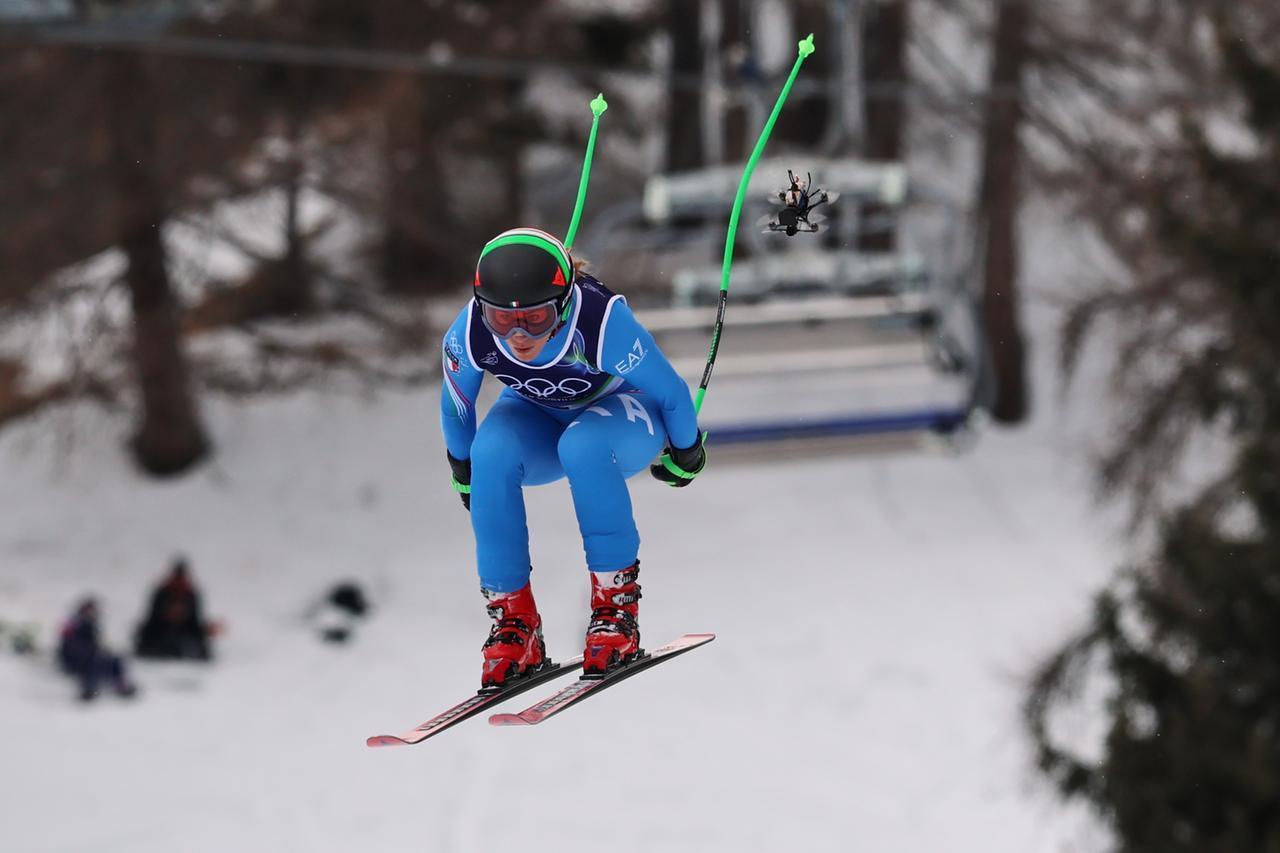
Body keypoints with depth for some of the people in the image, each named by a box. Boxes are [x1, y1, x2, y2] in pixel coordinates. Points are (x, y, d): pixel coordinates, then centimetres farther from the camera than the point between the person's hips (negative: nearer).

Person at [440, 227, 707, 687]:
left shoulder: (602, 322, -38)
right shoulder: (469, 334, -28)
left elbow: (671, 391, -19)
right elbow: (455, 405, -5)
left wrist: (684, 453, -2)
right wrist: (463, 469, 10)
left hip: (620, 413, -3)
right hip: (535, 417, 3)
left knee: (583, 446, -38)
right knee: (491, 452, -31)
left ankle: (616, 603, -23)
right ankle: (513, 621, -21)